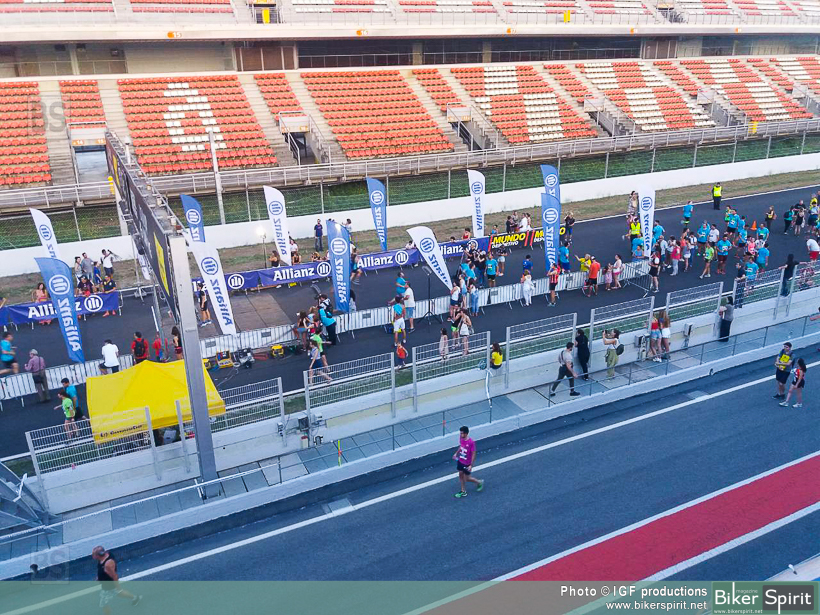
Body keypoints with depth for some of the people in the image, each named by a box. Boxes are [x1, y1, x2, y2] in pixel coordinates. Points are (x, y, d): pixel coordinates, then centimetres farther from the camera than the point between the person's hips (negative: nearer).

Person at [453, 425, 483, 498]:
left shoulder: (471, 442, -30)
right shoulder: (461, 438, -9)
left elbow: (473, 454, -22)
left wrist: (471, 465, -20)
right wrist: (456, 453, 14)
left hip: (467, 463, -7)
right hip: (460, 461, 7)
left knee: (467, 478, 8)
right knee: (460, 475, 17)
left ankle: (479, 482, 34)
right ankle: (463, 491, 35)